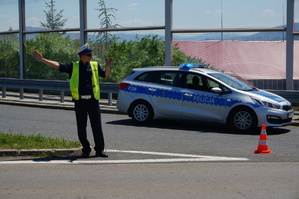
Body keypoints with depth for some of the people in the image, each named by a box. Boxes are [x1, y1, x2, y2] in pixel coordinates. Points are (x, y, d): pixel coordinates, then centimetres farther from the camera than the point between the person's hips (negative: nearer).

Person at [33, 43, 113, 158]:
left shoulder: (95, 66, 9)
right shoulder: (73, 67, 4)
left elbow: (106, 75, 12)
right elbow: (57, 65, 2)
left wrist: (107, 66, -9)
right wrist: (42, 59, -4)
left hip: (93, 101, 0)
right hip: (79, 101, 0)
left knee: (97, 127, -1)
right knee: (81, 128, 4)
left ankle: (99, 150, 7)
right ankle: (86, 150, 18)